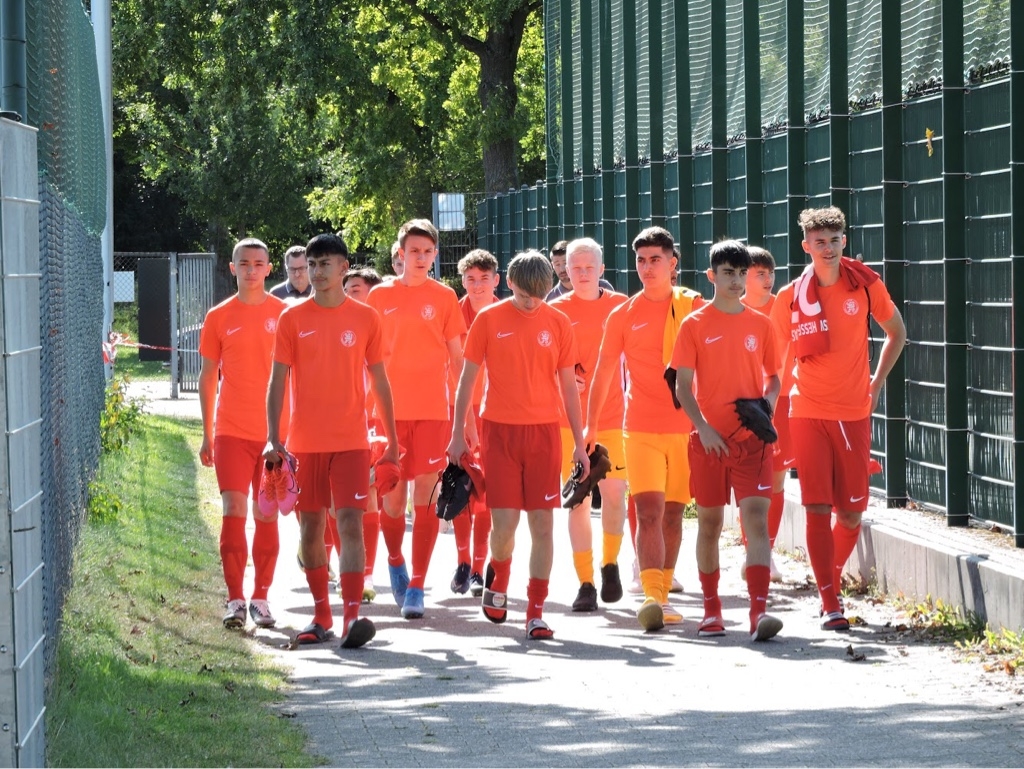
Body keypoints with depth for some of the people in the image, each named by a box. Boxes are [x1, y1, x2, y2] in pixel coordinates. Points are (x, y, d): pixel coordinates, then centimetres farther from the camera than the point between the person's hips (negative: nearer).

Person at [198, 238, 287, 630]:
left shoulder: (284, 315, 4)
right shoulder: (218, 317, 4)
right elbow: (207, 377, 9)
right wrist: (206, 434, 6)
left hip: (275, 432, 1)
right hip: (232, 432, 0)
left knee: (267, 515, 5)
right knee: (233, 511, -8)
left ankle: (260, 598, 14)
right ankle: (235, 600, -6)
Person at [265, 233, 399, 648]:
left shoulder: (365, 318, 3)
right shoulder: (293, 318, 2)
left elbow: (379, 380, 10)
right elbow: (277, 381, 2)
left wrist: (392, 438, 10)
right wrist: (272, 438, -6)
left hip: (351, 441, -1)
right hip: (305, 440, 1)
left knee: (350, 523, -11)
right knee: (311, 527, 7)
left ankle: (351, 616, -17)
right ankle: (321, 615, 18)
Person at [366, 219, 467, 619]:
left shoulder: (444, 297, 4)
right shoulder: (380, 296, 6)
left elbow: (457, 357, 7)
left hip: (432, 410, -1)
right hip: (390, 410, 1)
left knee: (426, 493, -5)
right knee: (392, 496, 2)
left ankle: (416, 587, -1)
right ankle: (395, 561, 31)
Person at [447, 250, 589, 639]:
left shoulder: (557, 323, 4)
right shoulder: (489, 320, 0)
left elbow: (568, 386, 9)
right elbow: (467, 378, 6)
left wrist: (579, 443, 8)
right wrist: (458, 433, 4)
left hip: (543, 432, 1)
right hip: (499, 430, -1)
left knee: (542, 523, -1)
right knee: (504, 521, -6)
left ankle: (536, 611, 7)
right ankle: (498, 578, 25)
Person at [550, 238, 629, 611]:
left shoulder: (619, 306, 5)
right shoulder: (556, 311, 3)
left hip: (612, 416, 1)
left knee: (614, 493, -5)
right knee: (579, 500, -1)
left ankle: (610, 563, 20)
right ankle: (585, 583, 3)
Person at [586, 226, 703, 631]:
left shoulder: (695, 307, 4)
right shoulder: (624, 315, 4)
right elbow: (604, 372, 10)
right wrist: (590, 426, 8)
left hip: (686, 426, 1)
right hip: (641, 428, -1)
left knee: (672, 513, 7)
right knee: (649, 511, -14)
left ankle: (662, 595, 18)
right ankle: (652, 597, -22)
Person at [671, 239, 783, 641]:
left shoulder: (761, 325, 7)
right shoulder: (694, 325, 1)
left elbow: (773, 377, 14)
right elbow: (683, 385, -2)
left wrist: (766, 404, -7)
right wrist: (703, 427, -14)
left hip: (752, 438, 1)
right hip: (709, 439, 0)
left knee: (756, 518, -12)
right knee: (709, 523, 9)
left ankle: (759, 610, -20)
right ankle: (711, 609, 21)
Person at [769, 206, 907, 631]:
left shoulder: (866, 284, 0)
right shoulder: (790, 298, -2)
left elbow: (897, 333, 15)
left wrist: (876, 384, 9)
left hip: (854, 414, 1)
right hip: (808, 414, -1)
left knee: (851, 514, 5)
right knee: (817, 509, -10)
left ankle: (832, 578, 31)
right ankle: (830, 604, -7)